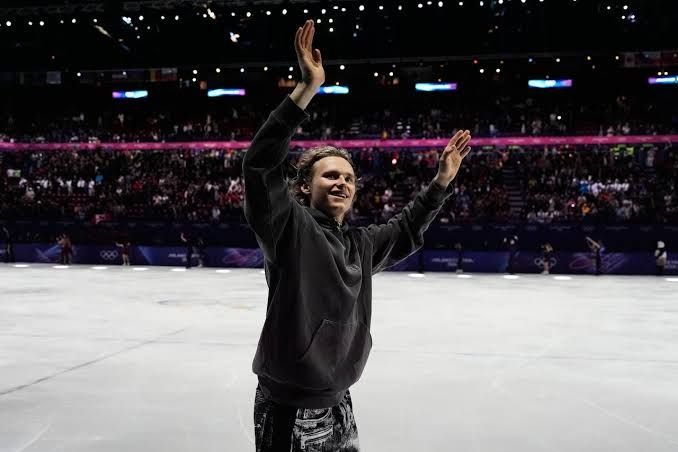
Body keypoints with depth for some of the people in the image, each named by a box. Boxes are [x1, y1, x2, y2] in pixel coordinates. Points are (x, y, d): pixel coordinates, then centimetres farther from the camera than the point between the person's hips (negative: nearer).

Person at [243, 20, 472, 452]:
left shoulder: (360, 244, 8)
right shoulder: (289, 226, -11)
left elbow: (406, 230, 27)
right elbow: (260, 164, -25)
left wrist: (442, 181, 21)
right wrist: (307, 89, -30)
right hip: (288, 411, -7)